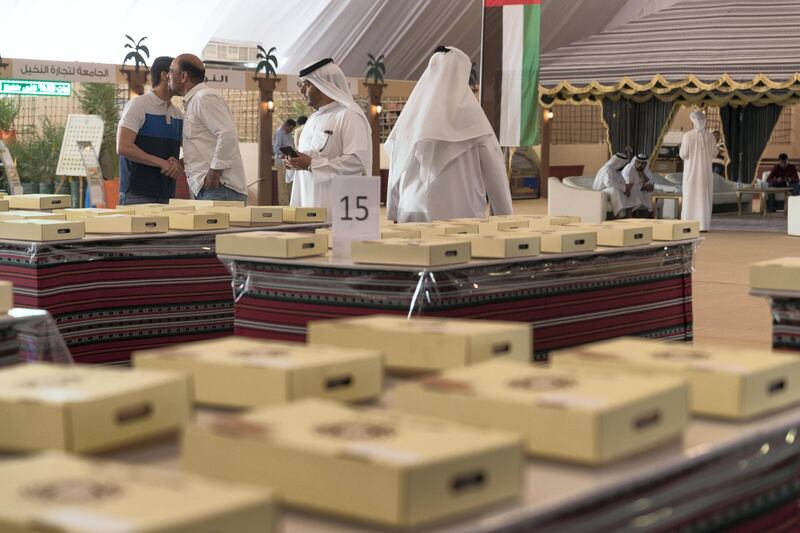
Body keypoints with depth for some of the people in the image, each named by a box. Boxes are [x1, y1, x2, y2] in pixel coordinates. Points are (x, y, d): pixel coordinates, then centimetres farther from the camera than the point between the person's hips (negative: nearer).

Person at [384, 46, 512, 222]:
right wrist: (505, 217, 5)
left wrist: (394, 215, 18)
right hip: (459, 213, -4)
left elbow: (396, 169, 12)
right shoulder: (469, 111, -2)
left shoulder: (412, 110, 8)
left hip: (412, 213, 4)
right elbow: (493, 168, -1)